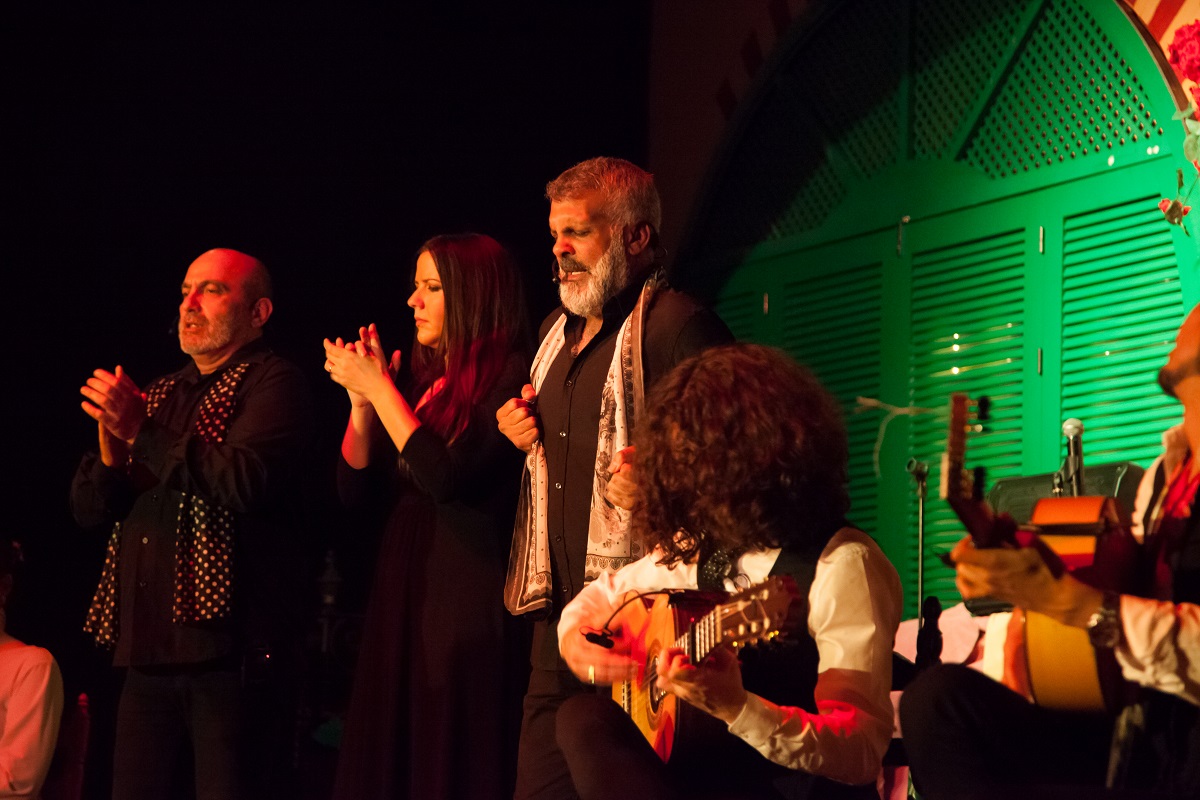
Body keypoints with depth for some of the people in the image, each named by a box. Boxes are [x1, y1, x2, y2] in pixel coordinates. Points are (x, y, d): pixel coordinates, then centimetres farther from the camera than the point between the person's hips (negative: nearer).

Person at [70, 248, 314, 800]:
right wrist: (111, 443, -5)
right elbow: (89, 509, 16)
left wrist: (143, 434, -13)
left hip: (227, 645, -7)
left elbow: (245, 481, -20)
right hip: (147, 647, 7)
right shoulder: (160, 394, 20)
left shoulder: (273, 383, -2)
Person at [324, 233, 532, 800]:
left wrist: (379, 389, -11)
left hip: (468, 598, -7)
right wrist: (361, 397, 0)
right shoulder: (424, 380, 14)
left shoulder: (509, 375, -8)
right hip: (402, 591, 7)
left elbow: (447, 478, -19)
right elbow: (354, 487, 14)